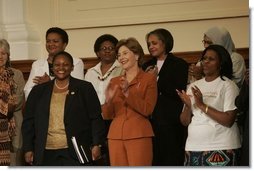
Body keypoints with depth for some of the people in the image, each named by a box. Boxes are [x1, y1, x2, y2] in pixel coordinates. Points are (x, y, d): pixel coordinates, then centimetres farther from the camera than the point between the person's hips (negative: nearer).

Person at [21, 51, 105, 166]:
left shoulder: (85, 88, 7)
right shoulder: (38, 91, 13)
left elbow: (96, 119, 4)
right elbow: (28, 122, 12)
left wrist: (96, 144, -4)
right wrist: (28, 149, 5)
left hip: (75, 153, -2)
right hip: (46, 154, 2)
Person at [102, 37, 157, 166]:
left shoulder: (149, 79, 4)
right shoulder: (114, 82, 17)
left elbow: (147, 110, -7)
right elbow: (107, 115, 14)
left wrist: (128, 93, -16)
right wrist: (108, 100, -7)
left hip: (138, 135, -4)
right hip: (116, 136, 4)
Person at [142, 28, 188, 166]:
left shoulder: (179, 64, 2)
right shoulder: (147, 66, 18)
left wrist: (156, 80, -9)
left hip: (171, 122, -5)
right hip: (151, 121, 5)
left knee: (172, 160, -5)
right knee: (153, 159, 2)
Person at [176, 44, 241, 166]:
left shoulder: (228, 86, -4)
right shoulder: (193, 86, 12)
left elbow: (228, 120, -14)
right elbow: (185, 122, 9)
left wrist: (202, 105, -16)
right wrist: (187, 106, -10)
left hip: (221, 148, -4)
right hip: (194, 147, 4)